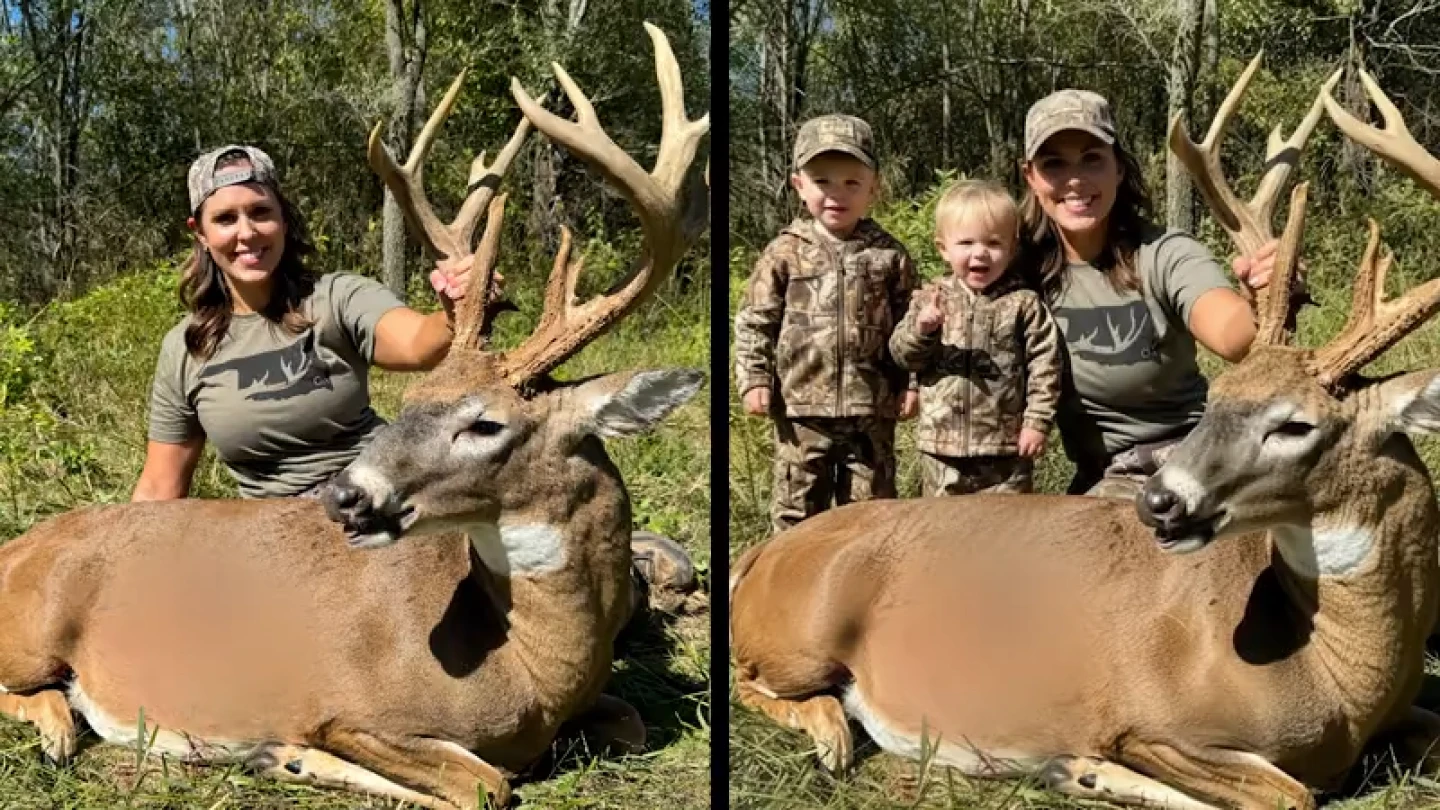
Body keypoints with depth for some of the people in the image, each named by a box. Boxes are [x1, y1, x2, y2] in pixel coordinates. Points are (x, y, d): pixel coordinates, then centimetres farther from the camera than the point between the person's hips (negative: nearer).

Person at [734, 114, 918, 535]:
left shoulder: (889, 255, 1)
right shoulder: (785, 252, -2)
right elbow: (754, 321, 1)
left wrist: (912, 383, 2)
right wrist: (754, 379, -5)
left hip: (872, 408, 1)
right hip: (801, 407, 0)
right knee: (796, 502, 8)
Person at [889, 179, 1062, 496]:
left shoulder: (1023, 303, -4)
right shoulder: (930, 298, 2)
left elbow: (1044, 362, -4)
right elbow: (902, 355, -1)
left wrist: (1038, 421, -8)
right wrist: (922, 328, -21)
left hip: (1007, 449, -2)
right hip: (942, 445, 2)